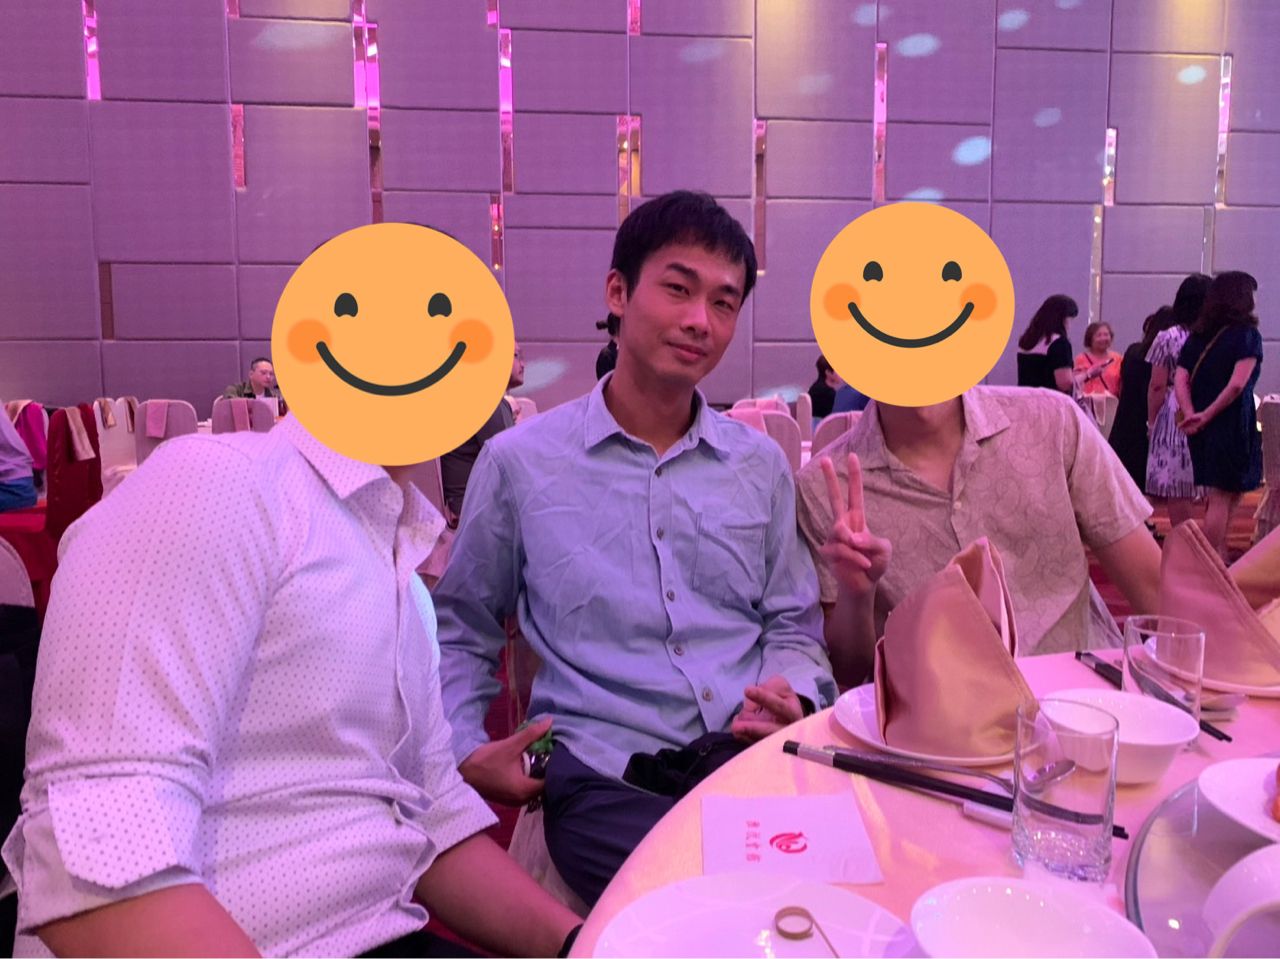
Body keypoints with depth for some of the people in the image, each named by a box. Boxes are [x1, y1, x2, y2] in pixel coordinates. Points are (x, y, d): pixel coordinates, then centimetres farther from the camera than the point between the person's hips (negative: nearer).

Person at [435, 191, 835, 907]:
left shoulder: (762, 464, 15)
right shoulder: (519, 462, 6)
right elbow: (461, 633, 16)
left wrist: (794, 699, -3)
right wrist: (467, 750, 1)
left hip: (753, 755, 4)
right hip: (605, 773, -3)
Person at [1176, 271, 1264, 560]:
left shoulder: (1197, 336, 9)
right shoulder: (1247, 335, -7)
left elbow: (1180, 380, -1)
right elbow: (1237, 384, -19)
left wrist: (1191, 415, -10)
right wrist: (1208, 415, -12)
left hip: (1202, 426, 6)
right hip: (1233, 423, -6)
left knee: (1221, 495, 16)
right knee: (1222, 496, -1)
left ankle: (1219, 558, 22)